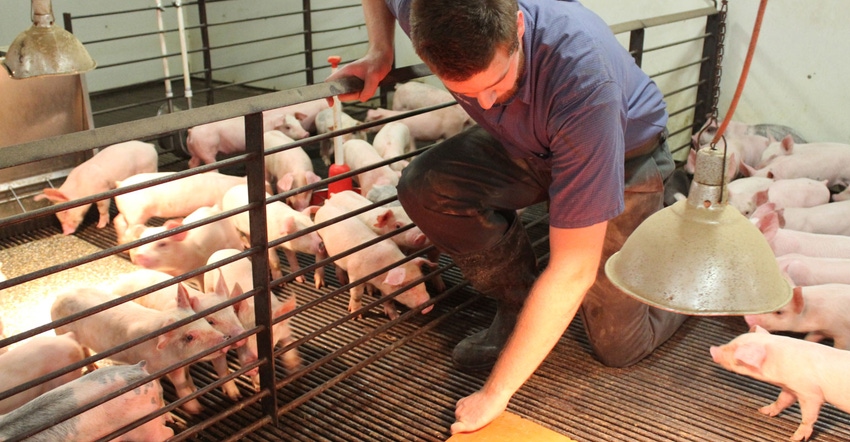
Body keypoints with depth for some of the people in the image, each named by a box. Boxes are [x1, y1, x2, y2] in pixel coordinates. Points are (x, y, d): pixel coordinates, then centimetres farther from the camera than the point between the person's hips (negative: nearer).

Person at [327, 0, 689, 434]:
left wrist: (494, 393, -32)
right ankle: (518, 304, -1)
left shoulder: (584, 78, -43)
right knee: (425, 187, -24)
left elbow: (573, 270, -38)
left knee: (619, 346, -3)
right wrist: (379, 52, -21)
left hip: (623, 156, -4)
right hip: (526, 144, 5)